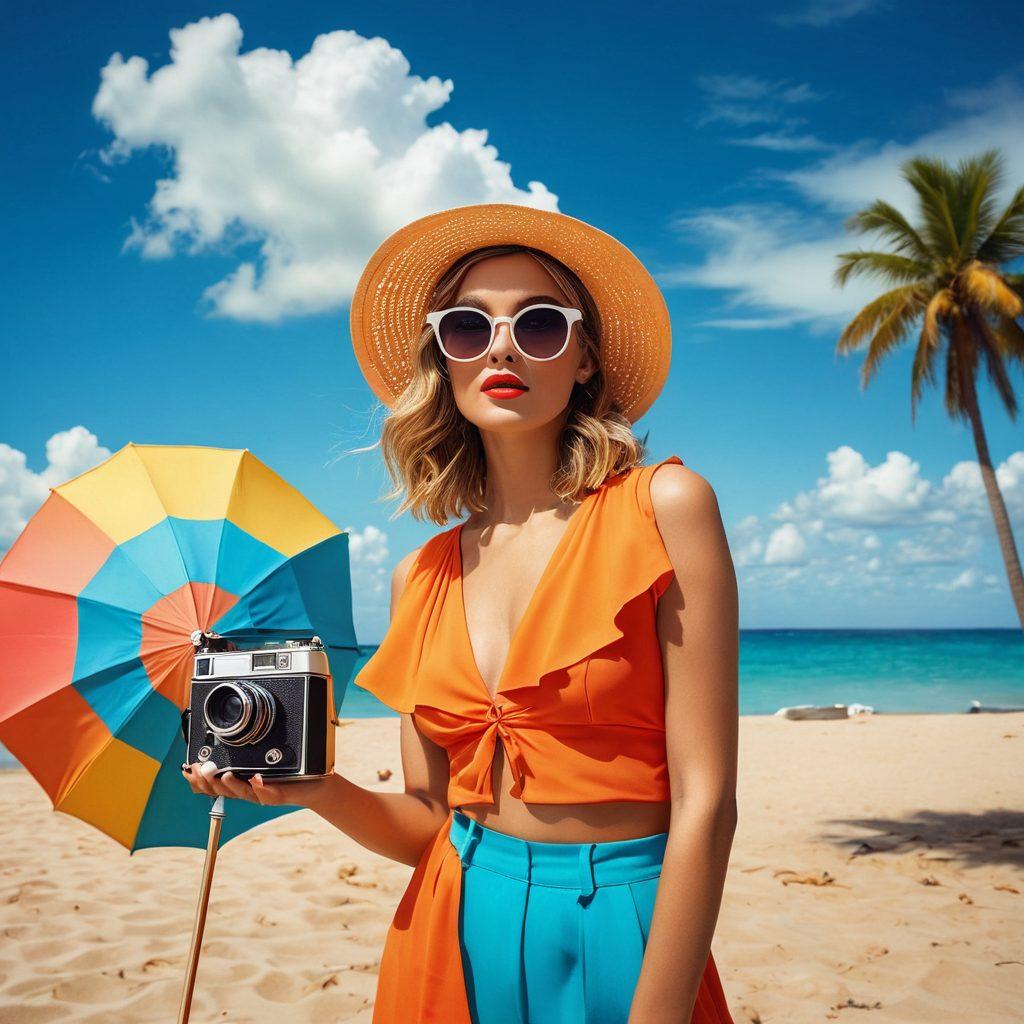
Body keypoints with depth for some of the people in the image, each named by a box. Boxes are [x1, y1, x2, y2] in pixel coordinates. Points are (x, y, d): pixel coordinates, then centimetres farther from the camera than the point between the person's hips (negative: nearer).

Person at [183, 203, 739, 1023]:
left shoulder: (663, 508, -10)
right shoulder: (421, 580, 3)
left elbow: (705, 799, -13)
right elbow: (429, 822, 6)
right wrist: (317, 790, -11)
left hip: (621, 943, -3)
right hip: (452, 940, 4)